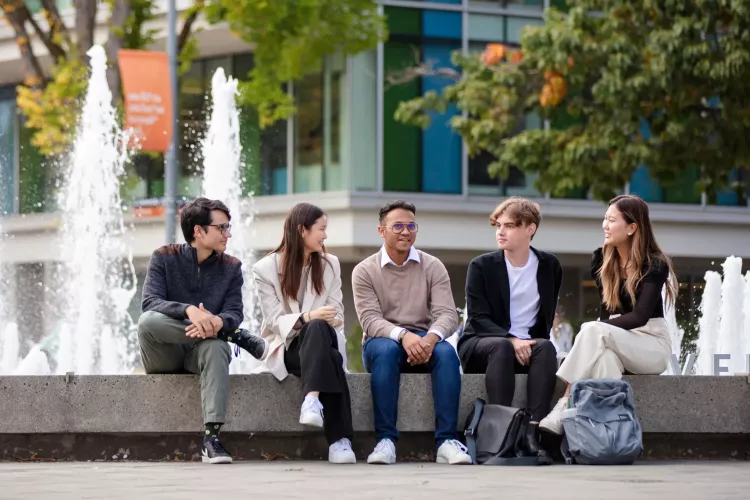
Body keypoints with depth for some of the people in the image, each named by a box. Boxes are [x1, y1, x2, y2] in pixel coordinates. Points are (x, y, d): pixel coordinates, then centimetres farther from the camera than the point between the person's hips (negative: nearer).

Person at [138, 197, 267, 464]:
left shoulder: (231, 267, 6)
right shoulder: (165, 258, -1)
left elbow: (234, 314, -6)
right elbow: (150, 302, -15)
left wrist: (217, 323, -32)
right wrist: (189, 310, -35)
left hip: (201, 352, 1)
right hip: (164, 357, -1)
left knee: (216, 348, -37)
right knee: (147, 321, -35)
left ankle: (212, 438, -45)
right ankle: (244, 339, -24)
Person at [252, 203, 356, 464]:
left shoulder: (329, 264, 14)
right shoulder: (266, 269, 3)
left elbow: (336, 315, 6)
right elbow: (274, 320, -7)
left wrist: (318, 323, -19)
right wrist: (307, 318, -27)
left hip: (320, 340, 3)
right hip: (286, 347, -3)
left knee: (318, 328, -38)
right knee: (330, 359, -38)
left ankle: (312, 400, -55)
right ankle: (339, 439, -49)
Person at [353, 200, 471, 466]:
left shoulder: (433, 267, 5)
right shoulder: (365, 271, 1)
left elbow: (447, 314, -6)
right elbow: (370, 319, -12)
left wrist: (431, 337, -30)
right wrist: (402, 335, -32)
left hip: (424, 343, 1)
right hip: (384, 341, -1)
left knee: (446, 352, -32)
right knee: (385, 349, -37)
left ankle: (446, 440, -35)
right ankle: (386, 440, -38)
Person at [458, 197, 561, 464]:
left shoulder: (549, 266, 8)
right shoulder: (481, 266, 0)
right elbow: (478, 318, -8)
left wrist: (531, 342, -2)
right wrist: (511, 340, -25)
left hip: (527, 345, 2)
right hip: (480, 345, -2)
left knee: (546, 347, -32)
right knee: (501, 347, -36)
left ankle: (532, 433, -41)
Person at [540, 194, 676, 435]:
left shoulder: (655, 265, -9)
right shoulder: (601, 260, 6)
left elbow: (640, 316, -18)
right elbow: (607, 309, 10)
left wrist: (596, 329, -26)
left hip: (653, 345, -3)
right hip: (617, 342, 3)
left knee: (594, 332, -33)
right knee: (604, 356, -37)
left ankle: (562, 410, -38)